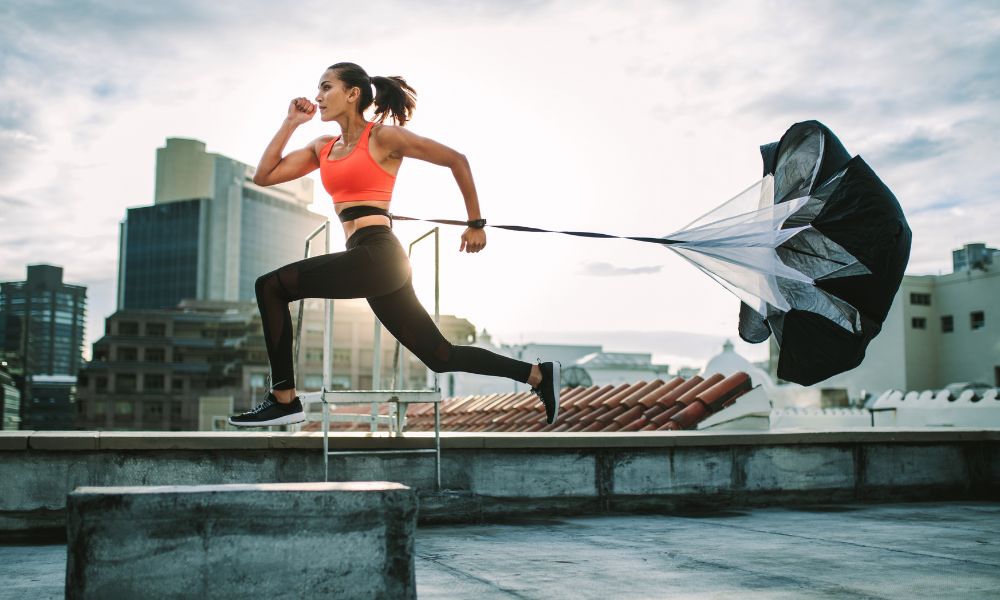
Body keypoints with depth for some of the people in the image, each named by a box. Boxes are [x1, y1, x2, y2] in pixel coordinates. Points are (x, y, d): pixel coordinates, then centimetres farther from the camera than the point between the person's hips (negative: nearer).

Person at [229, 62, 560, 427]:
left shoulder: (383, 137, -1)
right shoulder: (322, 148, 20)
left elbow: (456, 160, 1)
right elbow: (264, 176, 18)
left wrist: (475, 225, 4)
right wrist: (291, 123, 15)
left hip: (378, 255, -8)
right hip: (371, 262, 8)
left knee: (270, 286, -10)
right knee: (440, 356, 10)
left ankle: (284, 399, -4)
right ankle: (537, 374, 21)